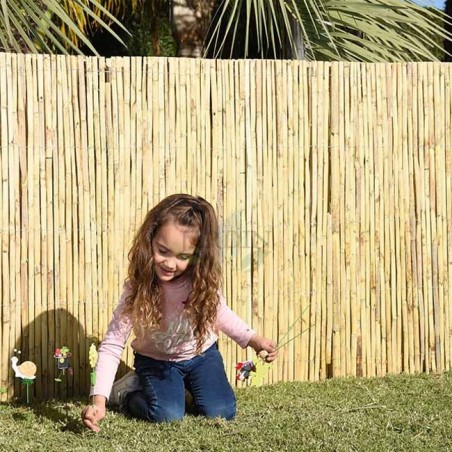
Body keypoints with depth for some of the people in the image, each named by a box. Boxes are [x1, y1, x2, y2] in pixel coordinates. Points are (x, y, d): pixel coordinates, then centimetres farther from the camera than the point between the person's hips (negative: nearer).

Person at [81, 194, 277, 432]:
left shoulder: (204, 281, -22)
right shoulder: (137, 290, -28)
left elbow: (219, 312, 1)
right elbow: (111, 346, -28)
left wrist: (252, 339, -12)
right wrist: (99, 401, -37)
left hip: (200, 354, 3)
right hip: (156, 360, -2)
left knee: (221, 412, -14)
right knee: (167, 414, -24)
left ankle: (184, 384, 16)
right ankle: (127, 391, 8)